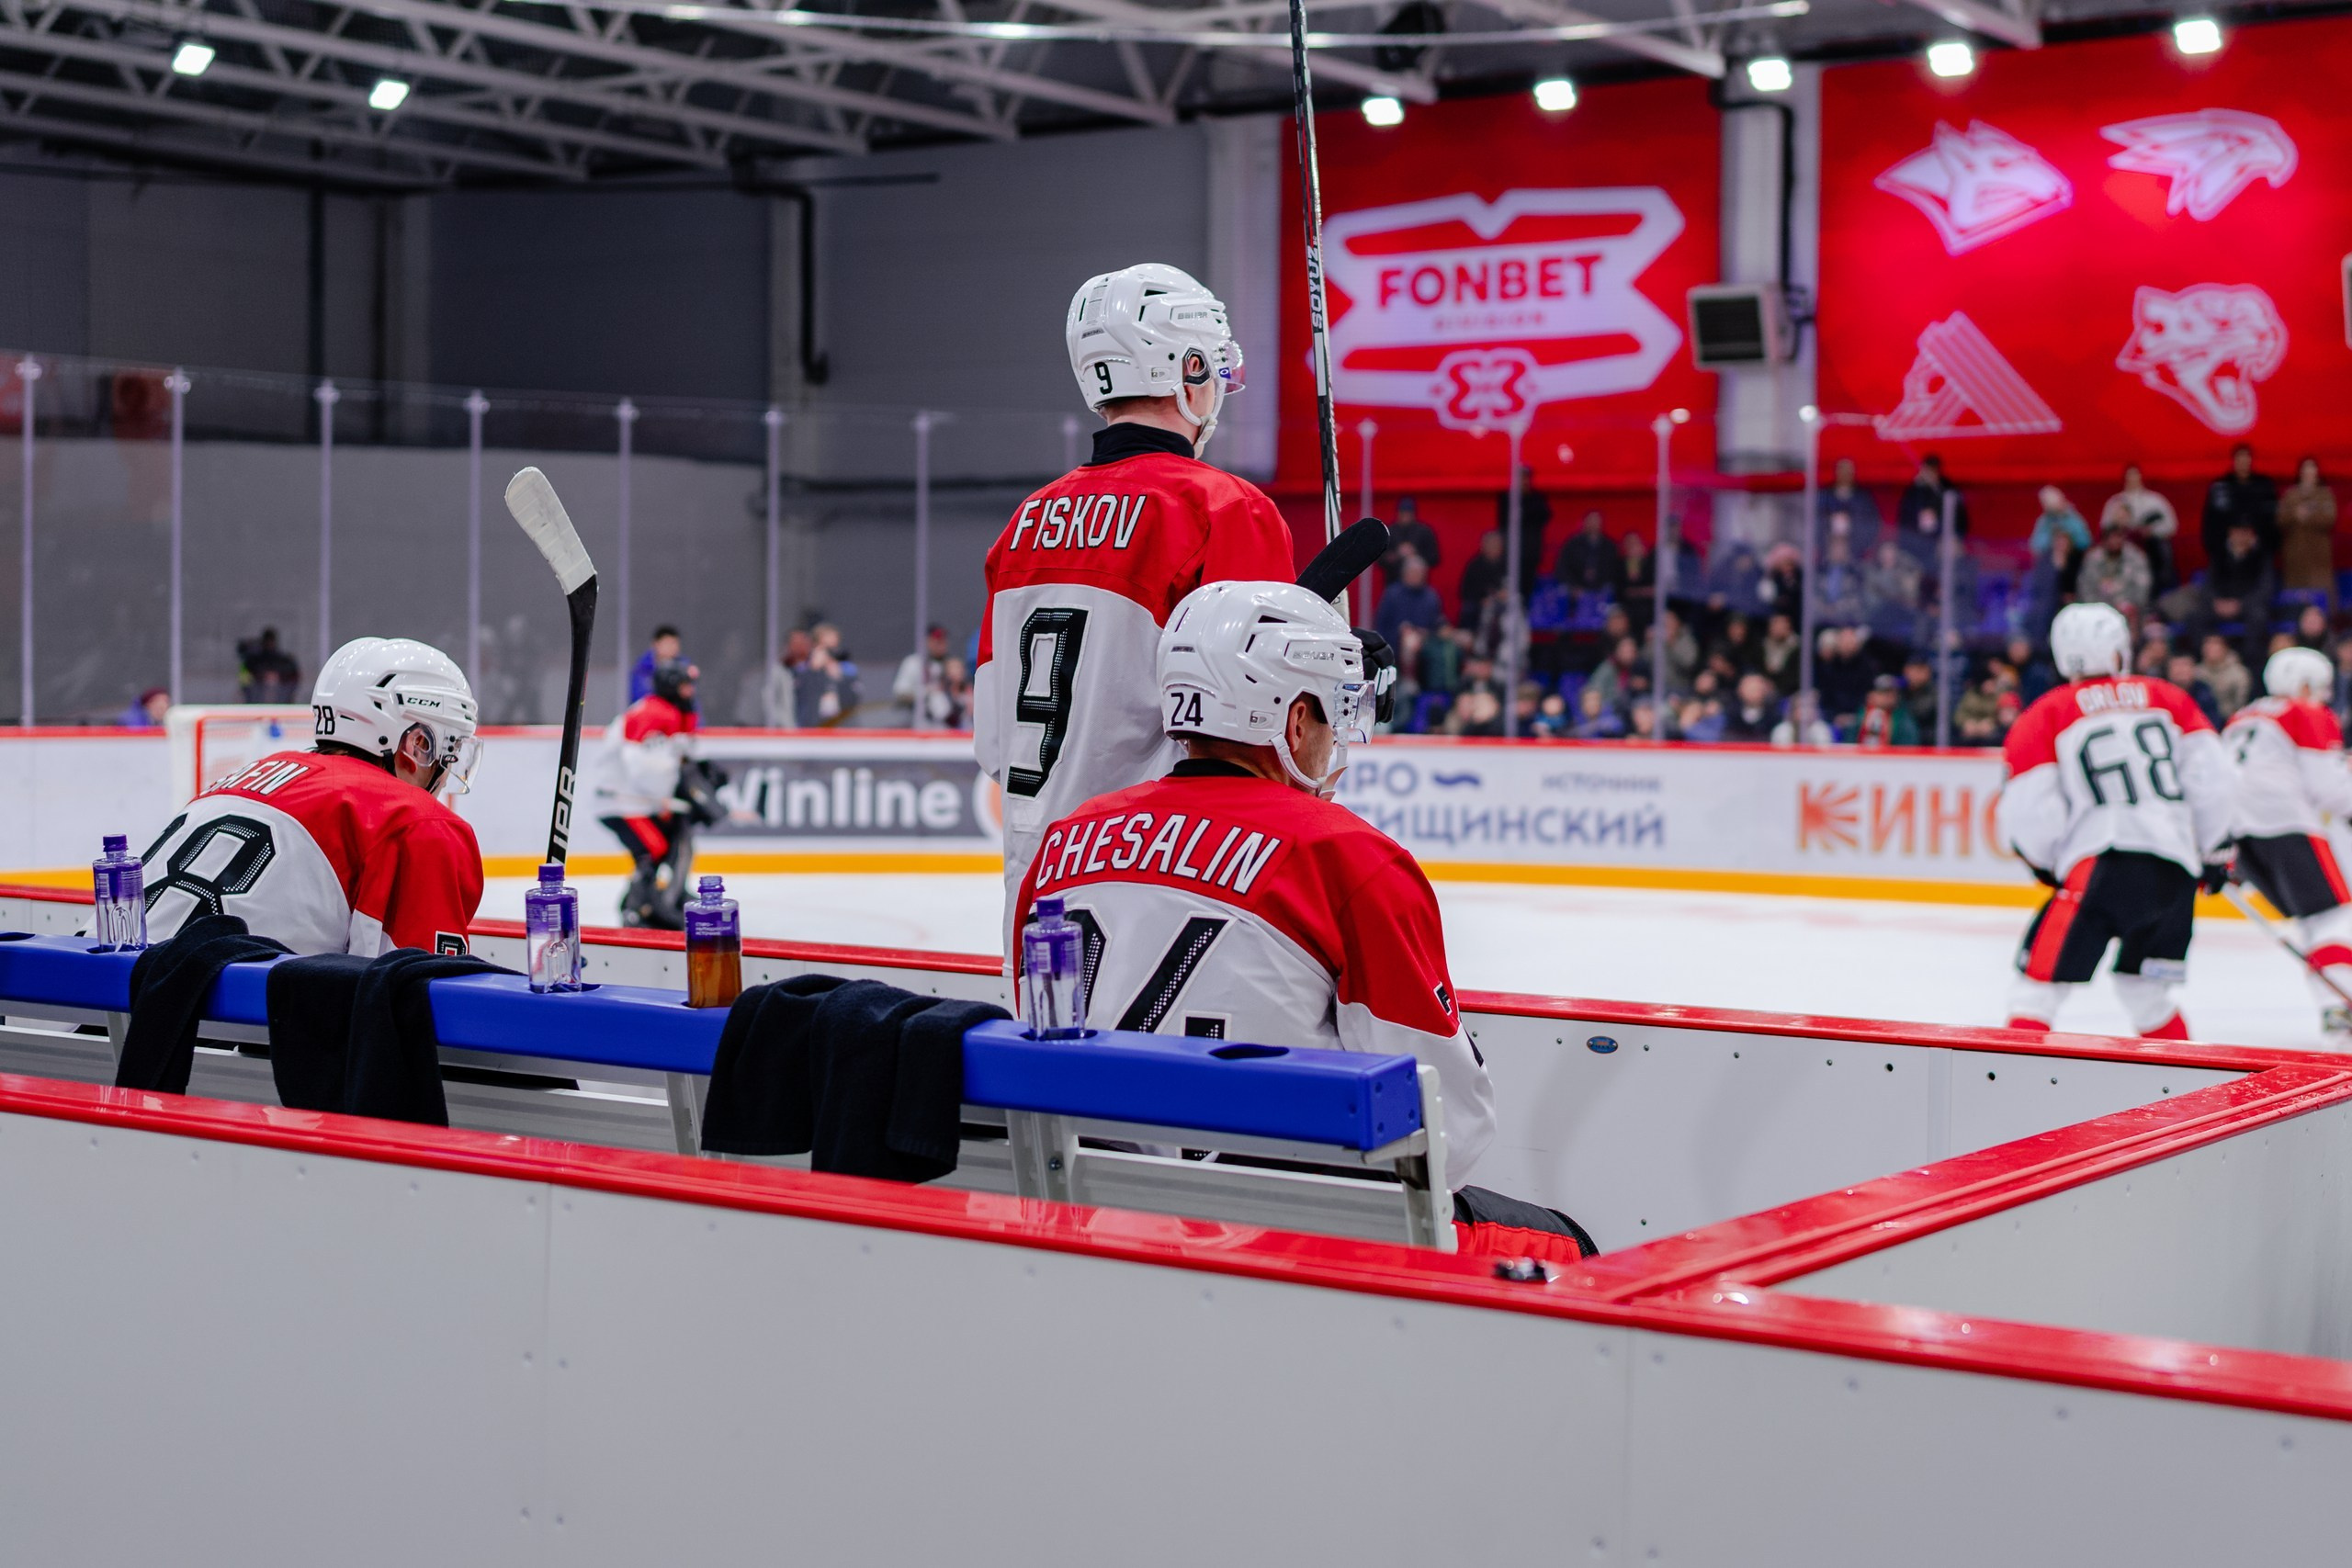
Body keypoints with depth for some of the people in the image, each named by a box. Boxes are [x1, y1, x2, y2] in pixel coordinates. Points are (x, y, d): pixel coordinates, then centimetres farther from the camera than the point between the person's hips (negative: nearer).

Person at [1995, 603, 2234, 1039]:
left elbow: (2027, 817, 0)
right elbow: (2212, 778, 9)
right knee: (2144, 989, 22)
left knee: (2039, 984, 1)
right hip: (2176, 872, 4)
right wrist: (2214, 852, 22)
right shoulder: (2169, 699, 16)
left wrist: (2045, 864, 19)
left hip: (2100, 868, -4)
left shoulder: (2043, 718, 7)